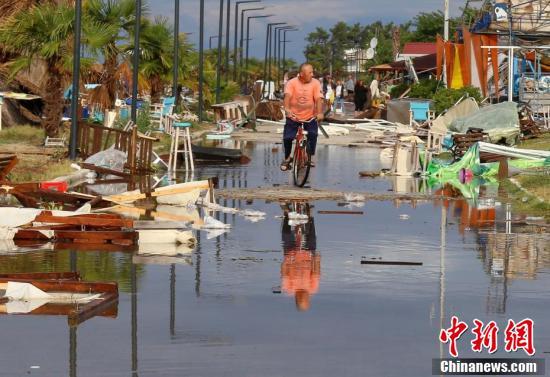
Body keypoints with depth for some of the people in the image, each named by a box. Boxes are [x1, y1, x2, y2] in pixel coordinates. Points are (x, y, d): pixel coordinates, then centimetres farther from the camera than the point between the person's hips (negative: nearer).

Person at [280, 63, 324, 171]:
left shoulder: (315, 83, -5)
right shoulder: (292, 83, -9)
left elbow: (318, 99, -14)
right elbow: (288, 96, -23)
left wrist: (319, 113, -30)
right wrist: (287, 109, -42)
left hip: (310, 117, 1)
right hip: (293, 117, -1)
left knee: (313, 134, -19)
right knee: (287, 137, -10)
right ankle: (287, 158, 15)